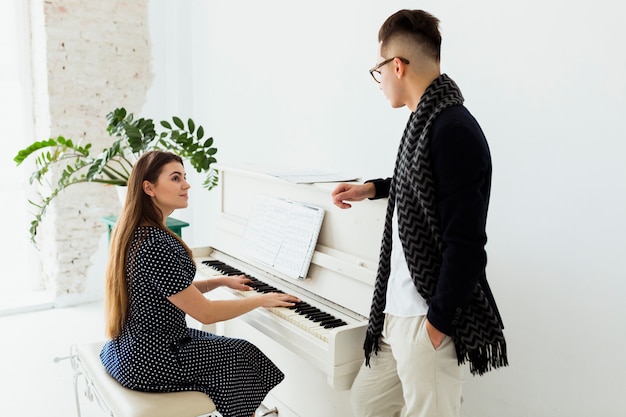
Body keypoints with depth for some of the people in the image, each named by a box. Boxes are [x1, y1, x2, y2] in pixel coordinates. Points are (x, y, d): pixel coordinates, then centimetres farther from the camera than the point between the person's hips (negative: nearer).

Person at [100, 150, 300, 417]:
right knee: (245, 356, 8)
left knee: (229, 347, 23)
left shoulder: (133, 231, 2)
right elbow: (205, 313, -23)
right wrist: (260, 300, -11)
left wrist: (223, 281, 12)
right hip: (149, 362, -9)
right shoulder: (155, 245, -28)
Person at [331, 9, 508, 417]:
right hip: (396, 309, 9)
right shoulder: (425, 120, 7)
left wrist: (438, 322, -18)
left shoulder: (453, 130, -21)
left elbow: (466, 243, -23)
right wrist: (373, 188, 29)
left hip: (429, 317, -9)